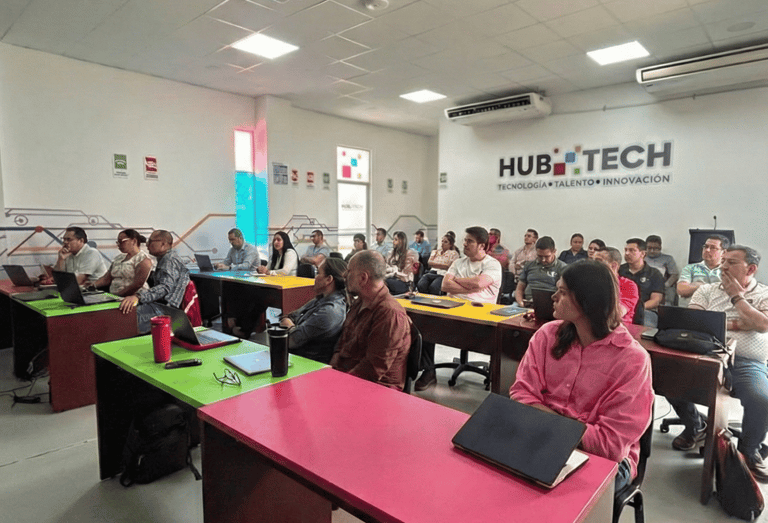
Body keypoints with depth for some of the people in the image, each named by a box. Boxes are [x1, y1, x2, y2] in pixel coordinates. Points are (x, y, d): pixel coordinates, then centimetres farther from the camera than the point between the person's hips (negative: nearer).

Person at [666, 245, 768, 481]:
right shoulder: (707, 290, 14)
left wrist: (736, 295, -2)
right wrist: (734, 324, -5)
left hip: (747, 363, -1)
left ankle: (749, 451, 3)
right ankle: (695, 426, 9)